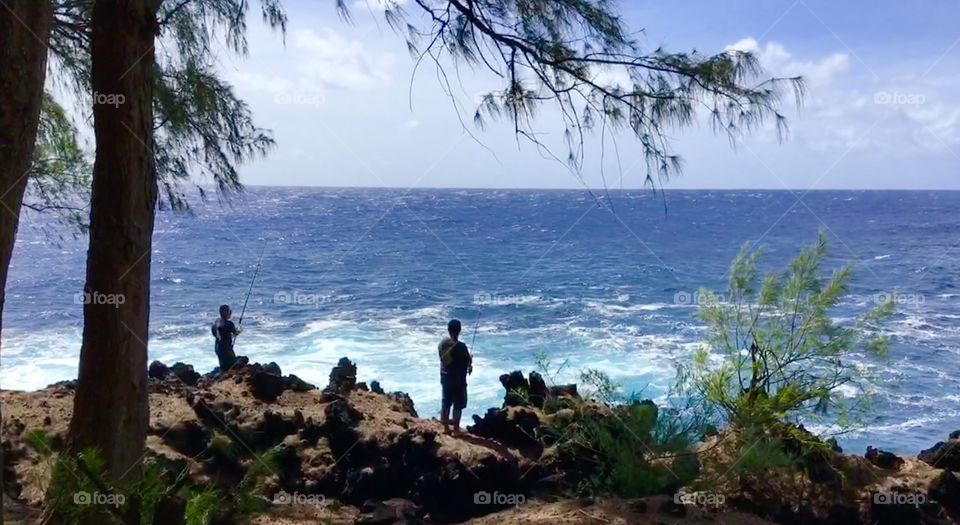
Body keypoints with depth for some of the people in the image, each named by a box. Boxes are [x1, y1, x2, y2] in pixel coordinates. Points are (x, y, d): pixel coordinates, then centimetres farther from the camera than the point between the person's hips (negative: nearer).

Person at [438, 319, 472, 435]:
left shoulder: (442, 343, -2)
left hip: (445, 376, 6)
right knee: (458, 405, 5)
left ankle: (446, 427, 24)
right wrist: (470, 358, 13)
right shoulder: (460, 346, -22)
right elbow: (468, 362, -13)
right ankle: (456, 429, 11)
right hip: (458, 379, -6)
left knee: (446, 403, 16)